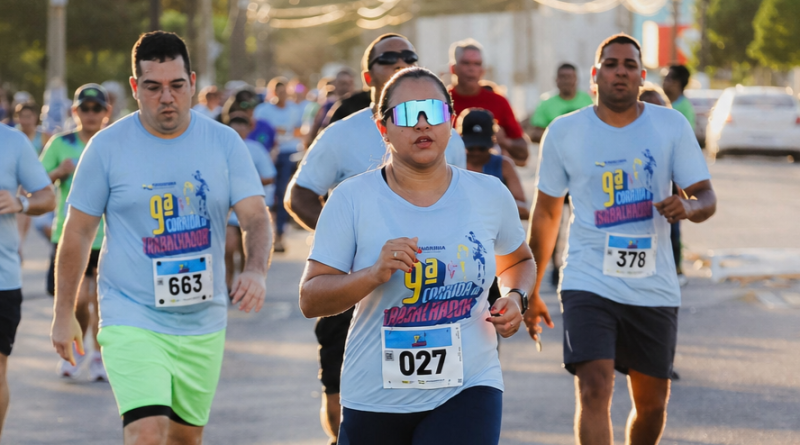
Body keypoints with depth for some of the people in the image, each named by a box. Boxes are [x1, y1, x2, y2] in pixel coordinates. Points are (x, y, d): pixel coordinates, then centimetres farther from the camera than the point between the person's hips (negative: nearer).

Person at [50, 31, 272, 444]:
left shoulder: (225, 142, 0)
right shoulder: (108, 147, -5)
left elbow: (255, 218, -5)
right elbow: (78, 232, 2)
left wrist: (255, 271, -26)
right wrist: (63, 313, 4)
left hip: (204, 324, 4)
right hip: (132, 321, -3)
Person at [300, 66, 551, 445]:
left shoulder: (490, 196, 4)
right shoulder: (352, 199, -3)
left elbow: (517, 261, 25)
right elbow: (310, 300, -7)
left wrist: (516, 298, 3)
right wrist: (374, 274, -22)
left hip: (467, 389, 0)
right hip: (375, 398, 0)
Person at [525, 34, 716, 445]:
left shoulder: (672, 126, 2)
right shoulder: (564, 132, 1)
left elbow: (707, 197, 2)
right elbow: (546, 213, 10)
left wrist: (689, 207, -24)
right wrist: (530, 291, 12)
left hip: (653, 286, 2)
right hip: (589, 283, -2)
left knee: (652, 404, 11)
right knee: (593, 389, -19)